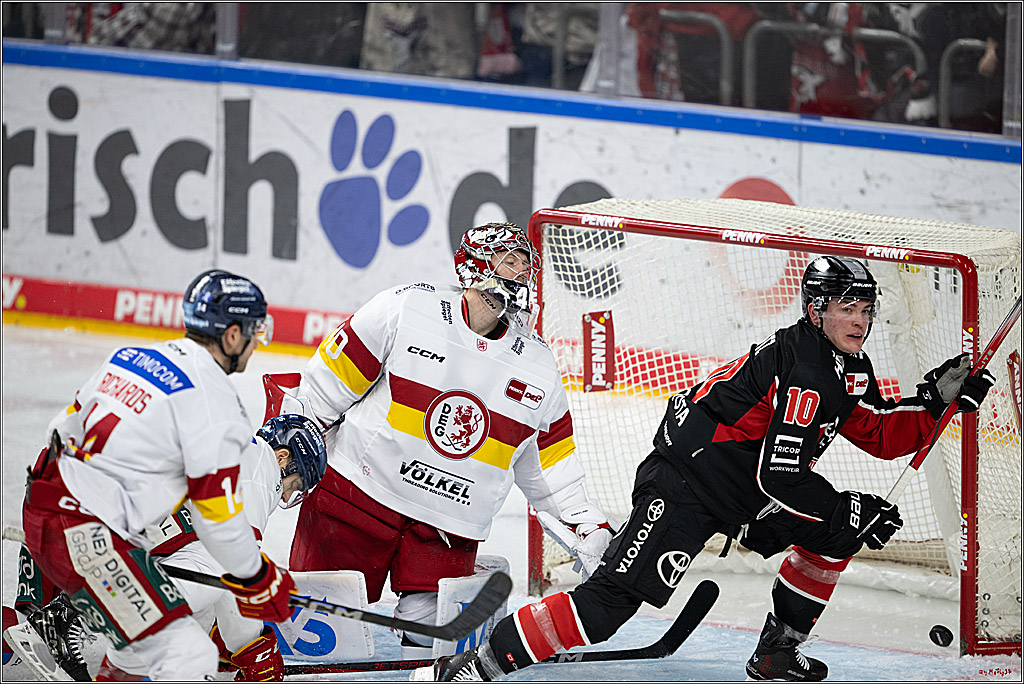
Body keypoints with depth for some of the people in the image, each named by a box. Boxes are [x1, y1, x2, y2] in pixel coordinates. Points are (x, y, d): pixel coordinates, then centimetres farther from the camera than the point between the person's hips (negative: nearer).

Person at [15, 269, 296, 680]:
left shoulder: (130, 357, 11)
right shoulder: (214, 399, -13)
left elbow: (65, 430, 21)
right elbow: (217, 516, -12)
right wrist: (256, 582, 2)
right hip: (89, 540, -9)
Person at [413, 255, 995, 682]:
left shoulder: (849, 368, 9)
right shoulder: (799, 369, -22)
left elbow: (881, 436, 18)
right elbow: (779, 475, -25)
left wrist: (935, 402, 4)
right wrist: (852, 512, -17)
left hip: (747, 492, 10)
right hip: (684, 485, -10)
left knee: (836, 532, 5)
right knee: (611, 600, -23)